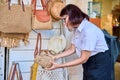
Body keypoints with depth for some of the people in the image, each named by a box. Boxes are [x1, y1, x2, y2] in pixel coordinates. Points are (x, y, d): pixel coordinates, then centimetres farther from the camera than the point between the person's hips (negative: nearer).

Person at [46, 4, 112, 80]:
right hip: (88, 63, 8)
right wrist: (55, 57, 1)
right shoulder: (77, 29, 1)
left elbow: (83, 59, -23)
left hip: (99, 64, -8)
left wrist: (59, 66, -21)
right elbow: (72, 49, 11)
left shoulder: (89, 30, -27)